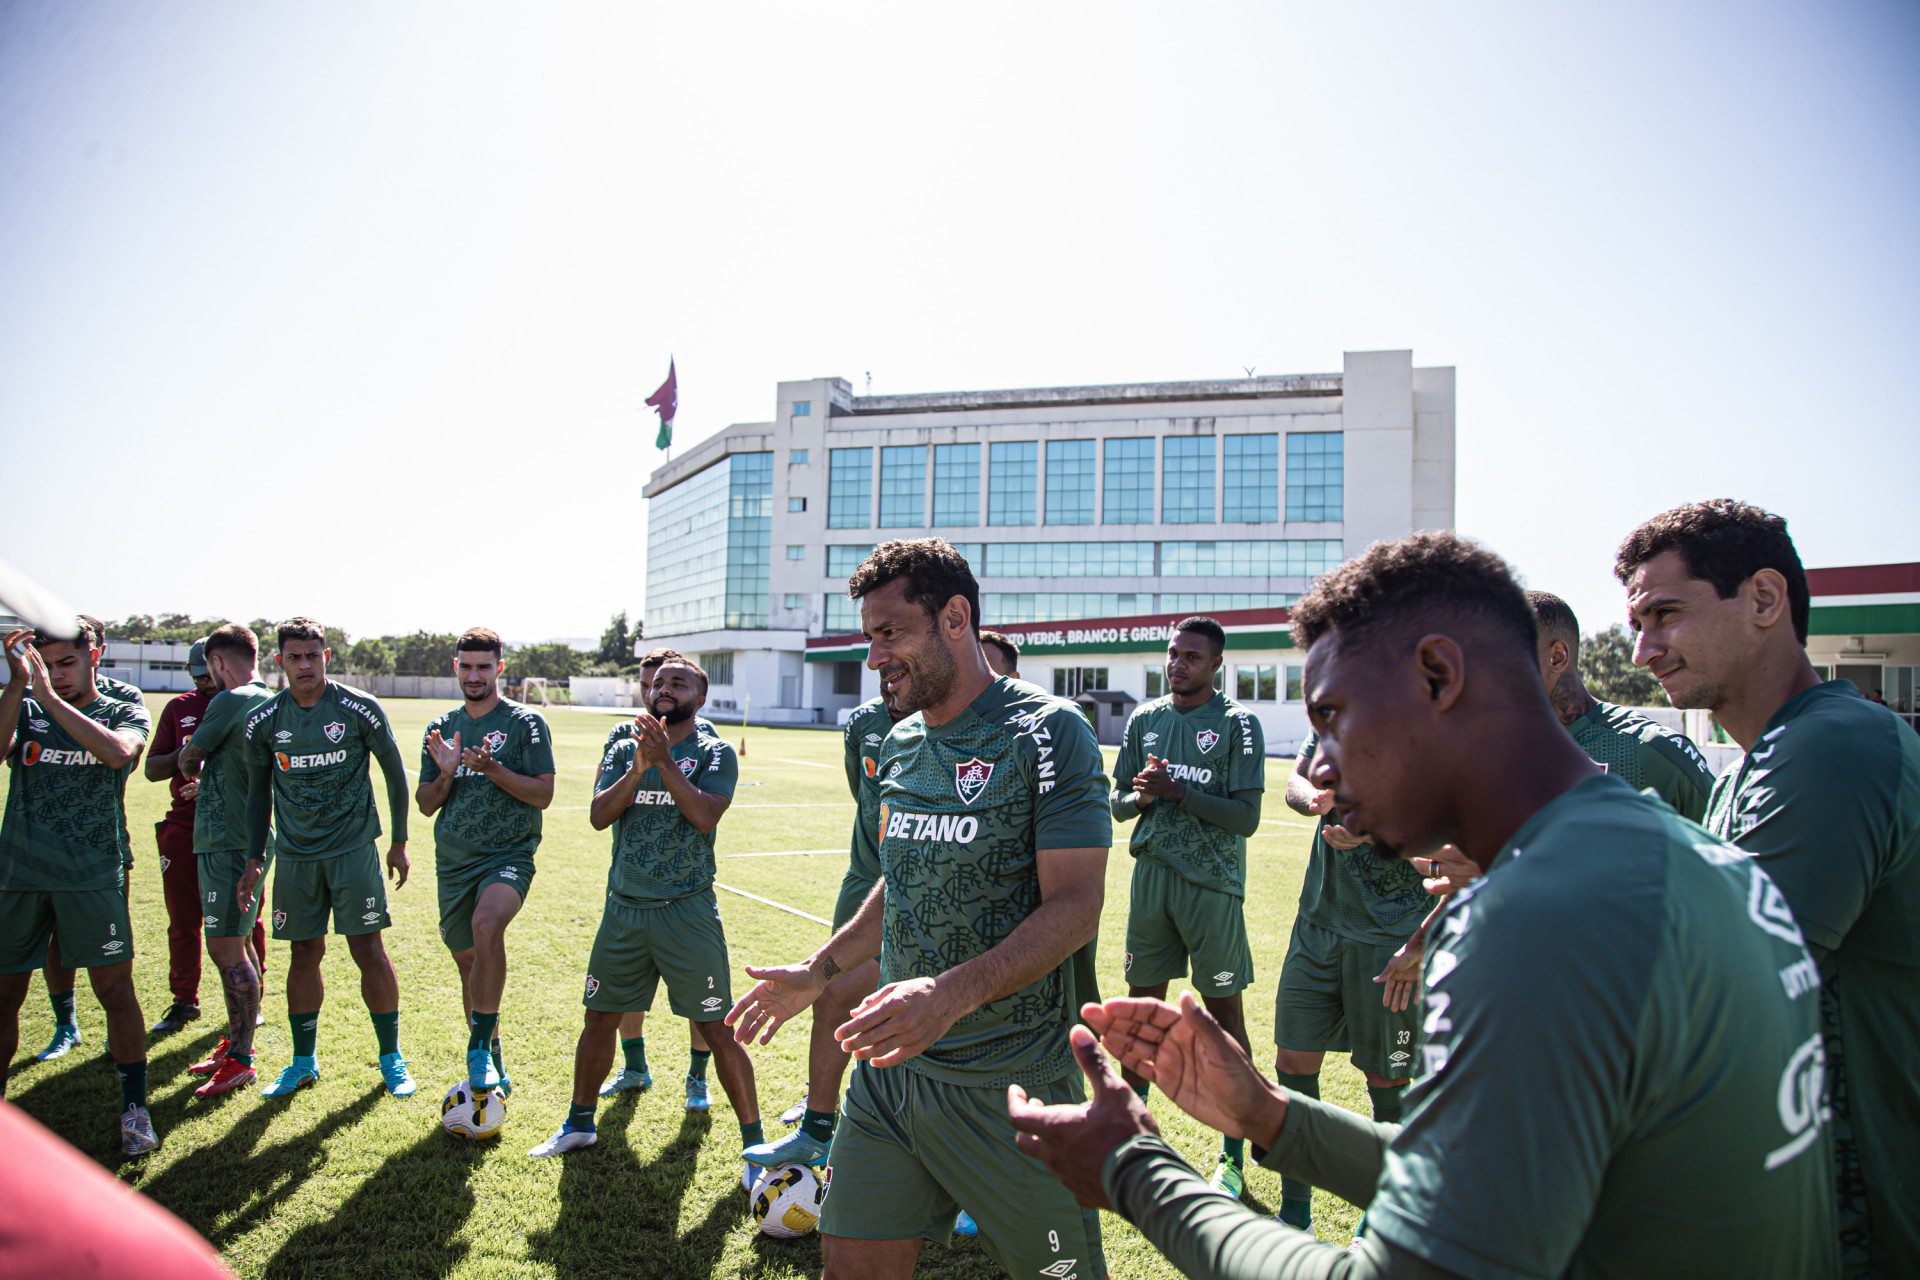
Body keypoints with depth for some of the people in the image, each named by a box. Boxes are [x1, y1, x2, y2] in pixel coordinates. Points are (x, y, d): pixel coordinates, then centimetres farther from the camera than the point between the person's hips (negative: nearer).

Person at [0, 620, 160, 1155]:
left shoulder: (126, 714, 4)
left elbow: (118, 752, -19)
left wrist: (50, 698, -20)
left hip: (93, 875, -2)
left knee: (116, 989, -2)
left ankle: (135, 1107, 8)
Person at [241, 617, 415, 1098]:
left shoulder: (360, 709, -7)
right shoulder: (263, 720, 2)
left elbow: (394, 773, 2)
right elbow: (259, 792, 13)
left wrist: (399, 843, 4)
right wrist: (254, 859, 9)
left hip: (353, 847, -3)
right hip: (295, 854, 3)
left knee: (368, 950, -3)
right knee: (305, 953, 7)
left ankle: (391, 1058, 10)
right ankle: (303, 1063, 22)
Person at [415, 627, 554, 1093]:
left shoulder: (525, 722, -2)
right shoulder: (442, 727, 12)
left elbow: (543, 794, -8)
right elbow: (426, 806, 13)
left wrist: (491, 768, -19)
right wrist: (445, 774, -7)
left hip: (509, 854, -5)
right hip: (453, 860, 5)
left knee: (487, 925, -32)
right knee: (468, 961, 11)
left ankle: (480, 1051, -21)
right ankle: (490, 1069, 28)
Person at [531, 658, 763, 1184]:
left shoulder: (714, 752, -2)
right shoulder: (623, 750, 9)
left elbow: (705, 816, -18)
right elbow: (598, 816, -4)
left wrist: (664, 762, -22)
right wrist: (637, 769, -18)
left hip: (687, 911, -4)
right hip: (624, 908, 4)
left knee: (717, 1029, -1)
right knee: (599, 1018, 15)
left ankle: (754, 1144, 11)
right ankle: (579, 1124, 36)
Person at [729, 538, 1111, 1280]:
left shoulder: (1048, 733, -13)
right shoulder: (900, 745, 9)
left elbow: (1075, 907, -19)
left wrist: (952, 994, -30)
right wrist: (818, 971, 15)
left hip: (1009, 1084, -6)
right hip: (892, 1064, 6)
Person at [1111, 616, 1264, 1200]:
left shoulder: (1237, 724, -4)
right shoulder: (1143, 718, 10)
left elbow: (1246, 817, -10)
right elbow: (1119, 804, 12)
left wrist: (1177, 791, -16)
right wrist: (1140, 796, -10)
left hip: (1212, 883, -4)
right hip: (1151, 875, 4)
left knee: (1224, 1009, 3)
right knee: (1142, 1003, 10)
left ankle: (1233, 1156, 14)